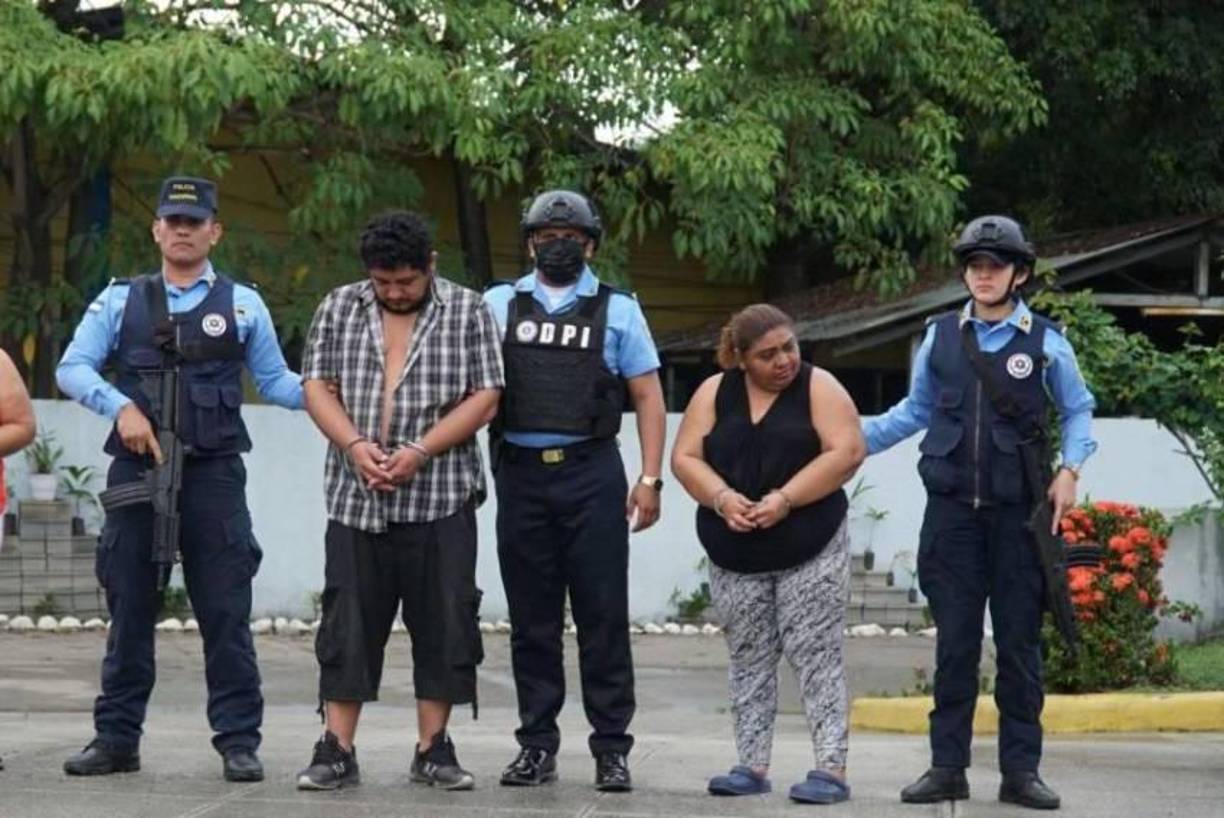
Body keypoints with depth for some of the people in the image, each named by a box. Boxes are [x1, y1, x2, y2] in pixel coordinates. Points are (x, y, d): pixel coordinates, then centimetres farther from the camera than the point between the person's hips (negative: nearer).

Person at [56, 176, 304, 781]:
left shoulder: (242, 305, 10)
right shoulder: (121, 300, 11)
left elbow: (274, 381, 10)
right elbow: (72, 368, 3)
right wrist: (121, 407, -14)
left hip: (213, 474, -1)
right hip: (136, 469, 1)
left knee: (225, 612, -3)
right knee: (129, 610, 6)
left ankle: (239, 743, 1)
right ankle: (116, 739, 14)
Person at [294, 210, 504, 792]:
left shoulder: (467, 312, 2)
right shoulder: (339, 308, 8)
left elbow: (484, 397, -3)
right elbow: (317, 385, 6)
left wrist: (421, 449, -13)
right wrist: (354, 444, -11)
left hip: (440, 498, -1)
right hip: (357, 498, 1)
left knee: (444, 623, 1)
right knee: (347, 624, 0)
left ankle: (433, 749, 9)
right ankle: (337, 751, 4)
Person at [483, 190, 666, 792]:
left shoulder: (617, 310, 9)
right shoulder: (498, 306, 12)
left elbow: (648, 397, 7)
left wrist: (650, 478, -2)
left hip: (592, 474, -1)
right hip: (520, 473, 1)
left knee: (603, 616, -2)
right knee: (531, 618, 5)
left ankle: (611, 747, 3)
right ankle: (537, 744, 12)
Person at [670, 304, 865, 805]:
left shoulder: (818, 388, -4)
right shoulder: (714, 393, 5)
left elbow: (847, 452, -13)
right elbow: (685, 458, 2)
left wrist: (785, 499, -20)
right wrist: (722, 498, -16)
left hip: (810, 552, -4)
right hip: (735, 557, 4)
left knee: (816, 658, -6)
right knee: (748, 662, 8)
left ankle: (831, 768, -7)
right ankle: (752, 765, 13)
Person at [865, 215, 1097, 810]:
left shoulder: (1045, 342, 2)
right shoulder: (941, 336, 7)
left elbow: (1078, 411, 13)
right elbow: (917, 411, 17)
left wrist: (1070, 470, 0)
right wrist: (855, 439, 7)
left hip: (1018, 513, -1)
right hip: (952, 510, 1)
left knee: (1019, 642, 3)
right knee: (955, 642, 3)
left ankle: (1020, 769, 8)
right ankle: (947, 766, 8)